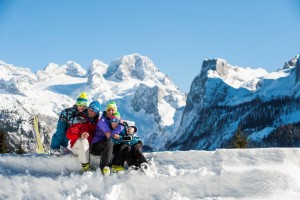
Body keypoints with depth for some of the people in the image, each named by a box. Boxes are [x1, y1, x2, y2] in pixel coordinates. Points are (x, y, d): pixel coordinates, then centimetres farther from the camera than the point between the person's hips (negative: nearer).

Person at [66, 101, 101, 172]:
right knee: (83, 140, -34)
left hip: (90, 147, 4)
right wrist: (80, 135, -36)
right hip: (77, 148, -4)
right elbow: (69, 134, -17)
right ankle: (85, 166, -35)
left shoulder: (98, 122, 5)